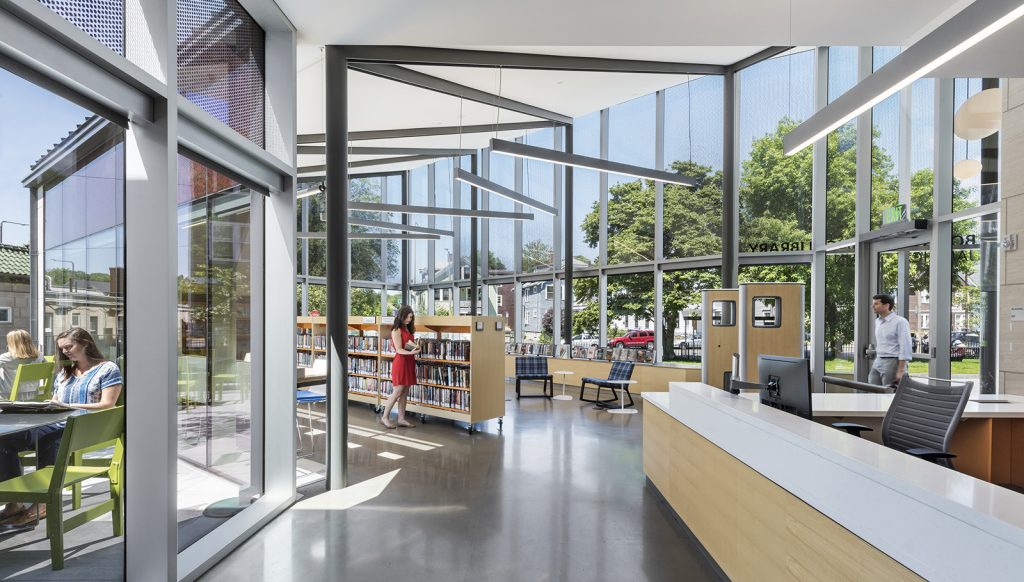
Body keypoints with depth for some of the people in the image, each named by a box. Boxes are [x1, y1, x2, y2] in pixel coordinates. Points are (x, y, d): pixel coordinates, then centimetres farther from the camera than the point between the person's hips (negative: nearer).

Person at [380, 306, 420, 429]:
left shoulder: (408, 329, 15)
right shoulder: (397, 330, -9)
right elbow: (399, 349, -15)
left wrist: (415, 348, -4)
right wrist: (411, 352, -32)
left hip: (409, 362, 8)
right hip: (400, 362, -8)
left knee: (405, 393, 9)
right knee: (397, 393, -3)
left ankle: (401, 419, 14)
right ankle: (385, 417, 9)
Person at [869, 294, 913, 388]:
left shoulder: (900, 322, -10)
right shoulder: (877, 322, 12)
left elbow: (905, 348, -13)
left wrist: (900, 371, -17)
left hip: (892, 362, -7)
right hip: (878, 362, 7)